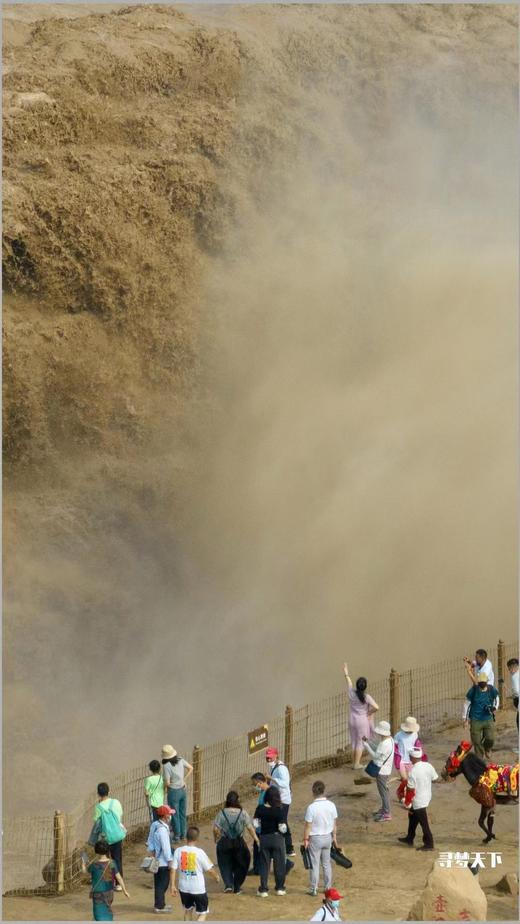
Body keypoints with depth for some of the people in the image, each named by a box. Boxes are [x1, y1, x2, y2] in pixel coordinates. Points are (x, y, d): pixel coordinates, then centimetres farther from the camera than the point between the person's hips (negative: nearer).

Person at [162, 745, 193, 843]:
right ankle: (182, 834, 31)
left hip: (173, 792, -6)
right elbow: (191, 768, 5)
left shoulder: (166, 766, -23)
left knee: (174, 815, 7)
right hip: (182, 790, 6)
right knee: (182, 813, 19)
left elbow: (167, 783, -23)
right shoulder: (180, 760, -6)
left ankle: (176, 837, 16)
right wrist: (184, 780, 9)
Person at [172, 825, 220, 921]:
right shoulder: (199, 852, -16)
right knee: (203, 913, 9)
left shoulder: (178, 851, -8)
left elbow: (173, 869, -6)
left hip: (184, 888, 4)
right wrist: (216, 876, 12)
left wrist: (173, 885, 3)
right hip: (198, 888, -4)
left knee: (188, 910, 24)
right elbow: (209, 869, -9)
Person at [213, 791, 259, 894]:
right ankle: (237, 887, 17)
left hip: (224, 843, 0)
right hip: (239, 843, 0)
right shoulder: (243, 813, -7)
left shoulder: (222, 813, -7)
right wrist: (257, 840, -2)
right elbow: (250, 828, -9)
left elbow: (216, 829, -8)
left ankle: (228, 884, -1)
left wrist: (216, 839, 9)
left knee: (225, 864, 14)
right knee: (240, 865, 16)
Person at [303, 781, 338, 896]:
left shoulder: (311, 807, -20)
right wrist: (334, 837, 15)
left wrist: (305, 839, -5)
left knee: (314, 865, 5)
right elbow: (334, 823, 3)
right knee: (327, 863, 16)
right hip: (327, 837, 4)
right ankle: (328, 887, 22)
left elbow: (308, 825, -15)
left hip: (315, 838, -4)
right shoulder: (331, 805, -6)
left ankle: (313, 889, 9)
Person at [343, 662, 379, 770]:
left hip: (352, 720, 4)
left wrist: (346, 673, 31)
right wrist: (369, 713, -7)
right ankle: (357, 764, 10)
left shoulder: (352, 693, -8)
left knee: (354, 741, 16)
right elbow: (376, 707, -27)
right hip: (362, 721, -4)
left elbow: (349, 682, 12)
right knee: (360, 742, 6)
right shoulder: (366, 697, -19)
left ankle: (355, 762, 26)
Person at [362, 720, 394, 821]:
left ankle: (386, 814, 9)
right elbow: (377, 751, 10)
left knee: (383, 791, 0)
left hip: (382, 771, -10)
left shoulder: (384, 744, -28)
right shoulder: (389, 739, 3)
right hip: (384, 770, 10)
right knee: (383, 790, 23)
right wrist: (368, 742, 5)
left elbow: (375, 755, -20)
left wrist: (366, 745, -14)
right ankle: (383, 809, 37)